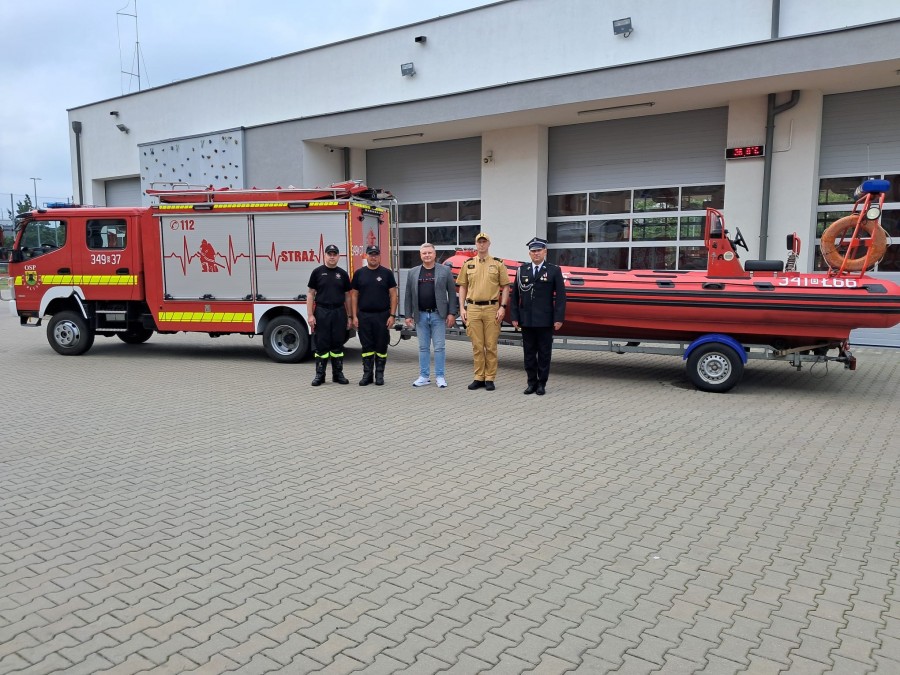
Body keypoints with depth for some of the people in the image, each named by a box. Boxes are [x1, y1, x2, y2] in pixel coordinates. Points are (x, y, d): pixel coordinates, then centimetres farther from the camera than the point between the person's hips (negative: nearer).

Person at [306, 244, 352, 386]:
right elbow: (310, 294, -1)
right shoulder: (317, 272, 1)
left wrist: (349, 317, 6)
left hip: (339, 313, 2)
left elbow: (347, 296, 10)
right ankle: (320, 375, 9)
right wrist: (310, 315, -8)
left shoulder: (342, 273, 7)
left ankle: (338, 374, 16)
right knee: (321, 345, 2)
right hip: (321, 313, -2)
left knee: (338, 344, 7)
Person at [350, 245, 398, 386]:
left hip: (382, 316, -1)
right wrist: (354, 316, 0)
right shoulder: (359, 273, 6)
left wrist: (392, 315, -8)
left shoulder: (387, 273, 2)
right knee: (367, 346, 6)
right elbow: (354, 295, 6)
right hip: (364, 316, 1)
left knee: (381, 346, 4)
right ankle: (367, 374, 14)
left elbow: (393, 295, 0)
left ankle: (379, 374, 14)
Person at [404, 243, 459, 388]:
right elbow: (409, 296, 8)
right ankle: (424, 377, 16)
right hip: (421, 316, 2)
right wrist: (408, 315, 3)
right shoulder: (413, 273, 9)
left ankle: (440, 377, 9)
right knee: (423, 347, 8)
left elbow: (452, 293, 0)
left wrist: (452, 313, -6)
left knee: (439, 347, 1)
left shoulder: (445, 271, 2)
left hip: (438, 315, -2)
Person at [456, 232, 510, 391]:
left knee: (491, 346, 1)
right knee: (477, 346, 5)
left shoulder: (498, 263, 4)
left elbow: (505, 287, 3)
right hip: (472, 308, 2)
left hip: (491, 308, -2)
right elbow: (462, 287, 12)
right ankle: (479, 378, 13)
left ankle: (490, 379, 9)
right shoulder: (468, 264, 10)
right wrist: (462, 308, 4)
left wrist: (502, 307, -7)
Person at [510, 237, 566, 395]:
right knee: (529, 352, 8)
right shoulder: (522, 270, 9)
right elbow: (515, 295, 9)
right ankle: (532, 382, 17)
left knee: (544, 353, 4)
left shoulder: (554, 271, 1)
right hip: (526, 321, 3)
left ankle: (542, 384, 13)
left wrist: (558, 319, -10)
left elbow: (560, 296, -3)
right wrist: (515, 317, 2)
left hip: (545, 321, -2)